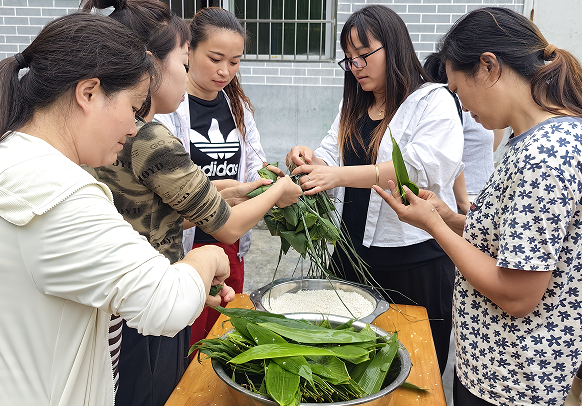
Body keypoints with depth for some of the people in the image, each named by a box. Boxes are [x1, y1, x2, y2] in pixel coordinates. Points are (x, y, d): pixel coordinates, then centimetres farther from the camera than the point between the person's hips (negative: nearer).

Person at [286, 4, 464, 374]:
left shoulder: (434, 102, -7)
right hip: (353, 254, 6)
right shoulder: (352, 110, 16)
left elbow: (422, 167, -22)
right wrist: (311, 159, -13)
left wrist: (340, 175, -28)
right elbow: (332, 158, 12)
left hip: (415, 262, -6)